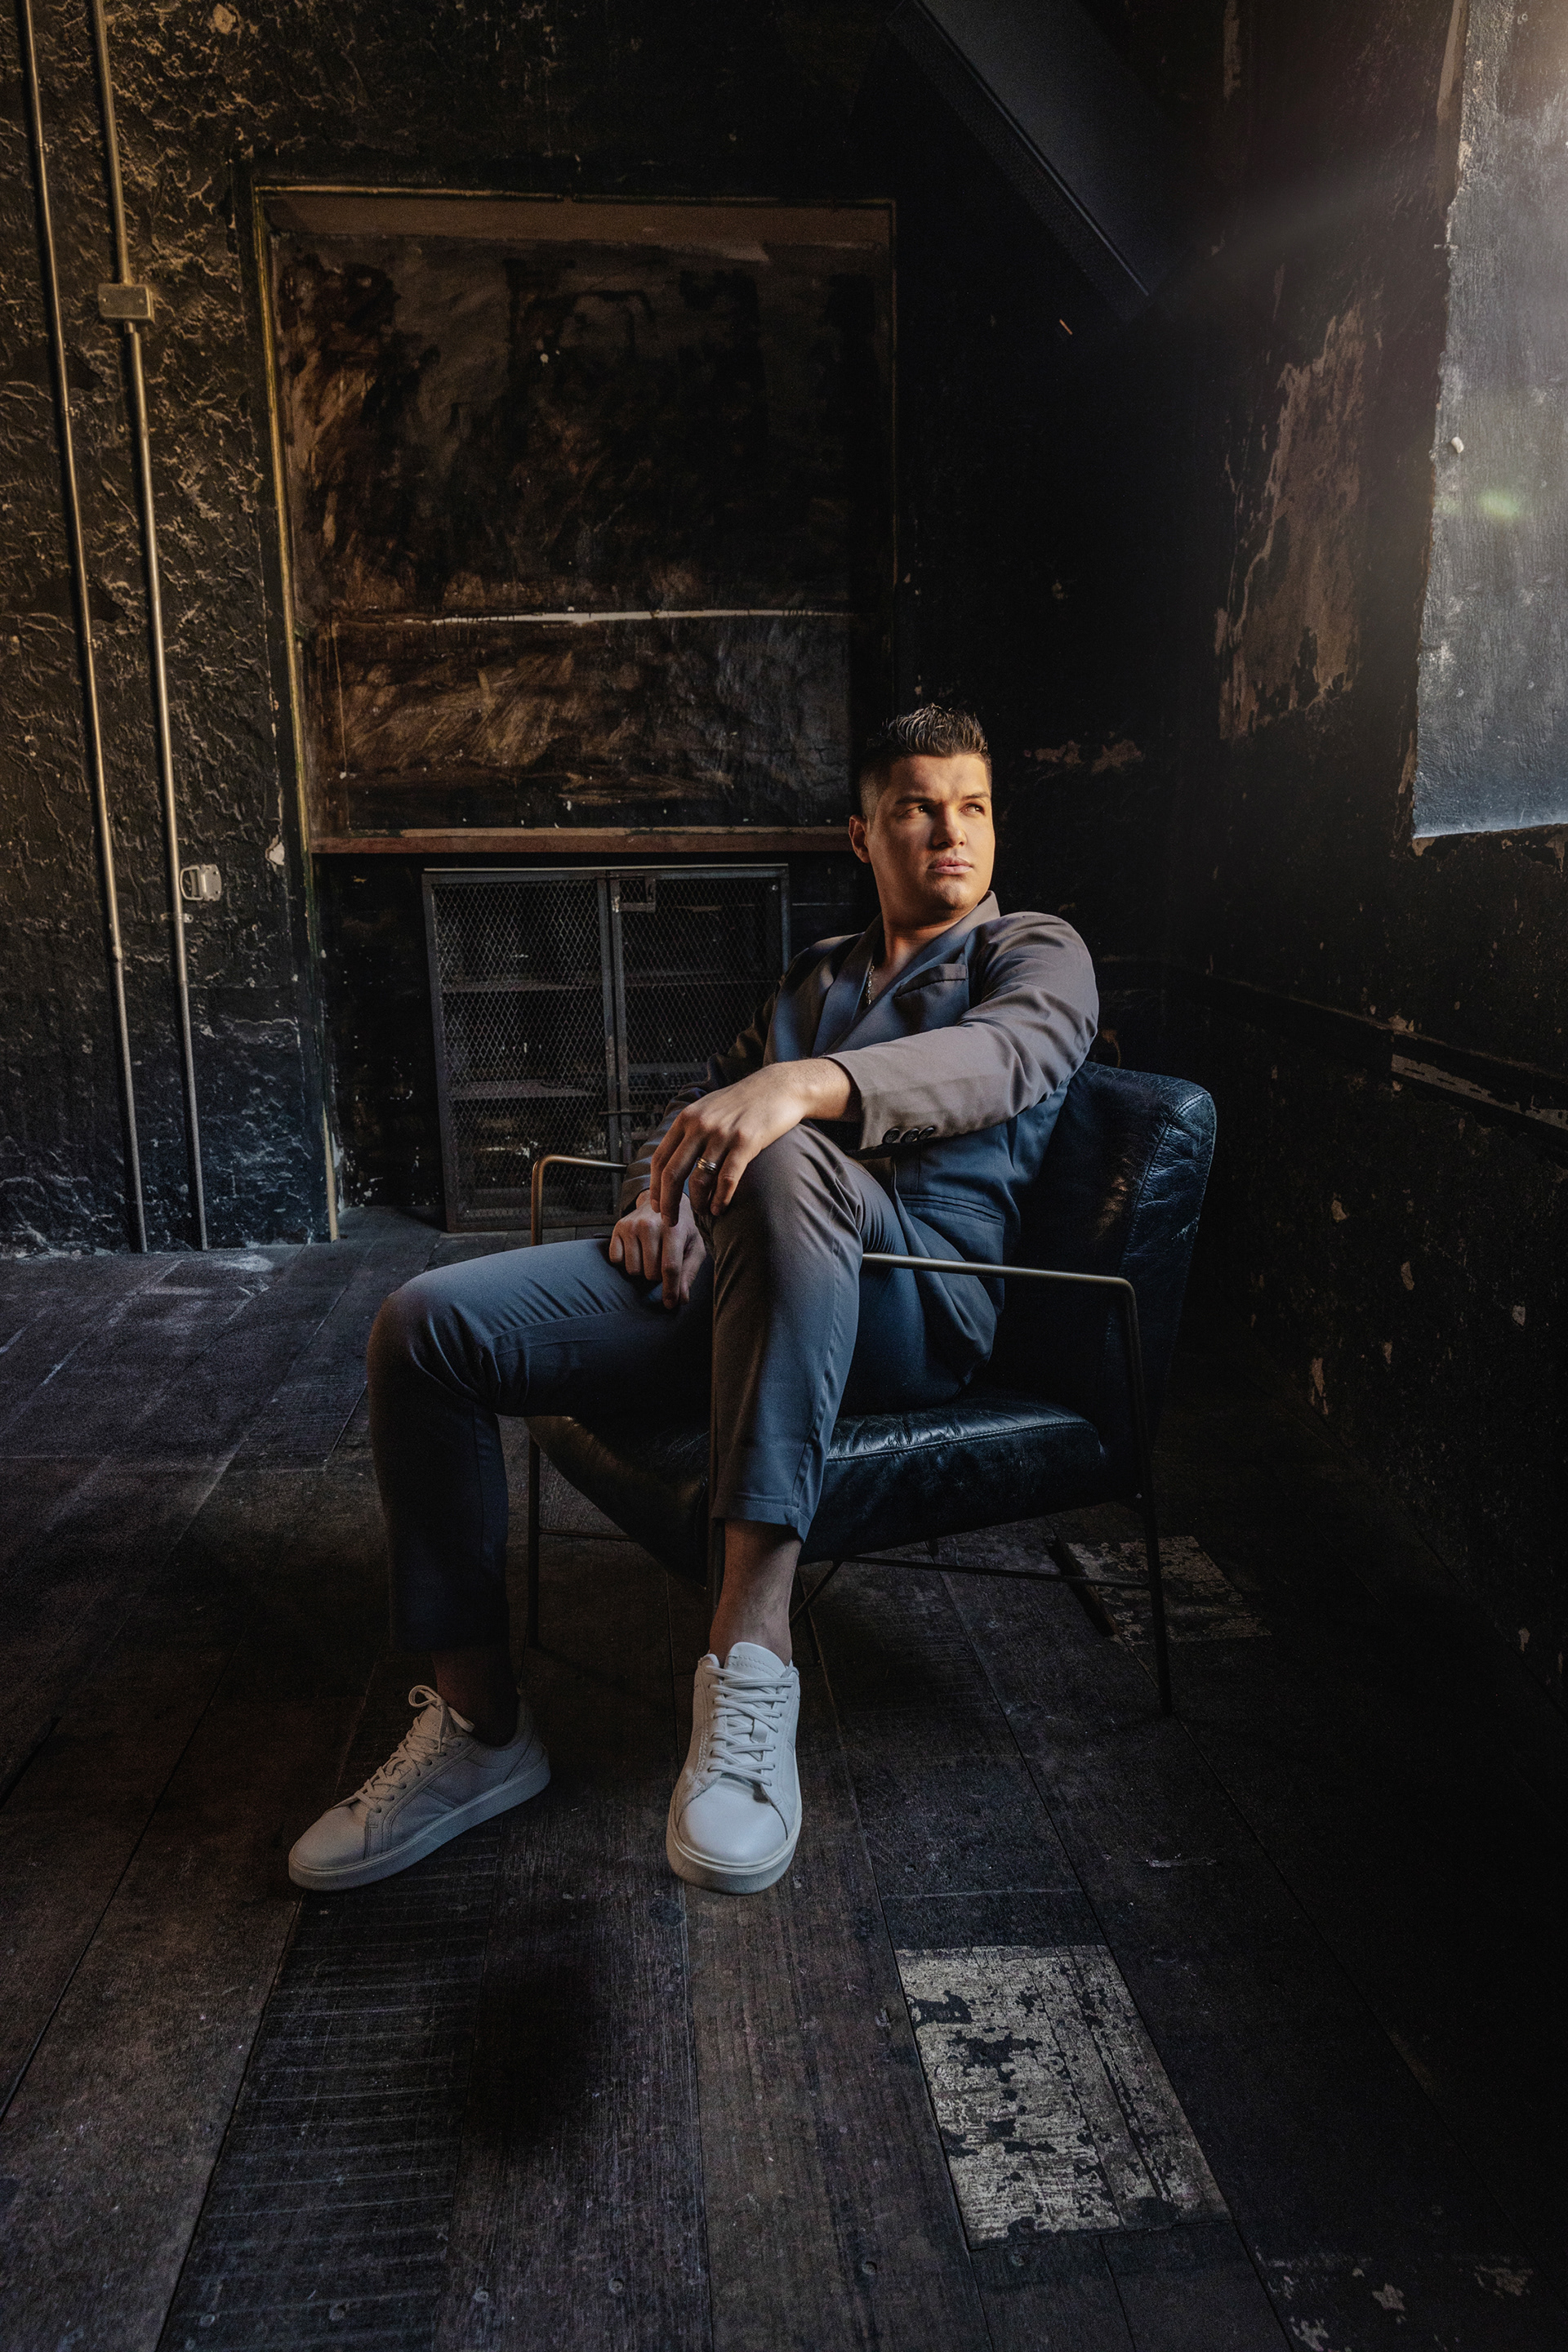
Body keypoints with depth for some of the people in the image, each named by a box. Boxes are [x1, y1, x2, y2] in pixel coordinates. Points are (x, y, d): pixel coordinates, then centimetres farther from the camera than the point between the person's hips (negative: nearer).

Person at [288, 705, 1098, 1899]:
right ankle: (479, 1729, -2)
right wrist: (656, 1195, 1)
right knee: (426, 1326, -12)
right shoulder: (818, 974, 30)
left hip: (915, 1298, -6)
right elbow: (702, 1100, 28)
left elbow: (999, 1055, -14)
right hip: (732, 1273, 6)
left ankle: (752, 1653, -42)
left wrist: (799, 1087, -34)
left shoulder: (1035, 952, 11)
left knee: (783, 1166, -42)